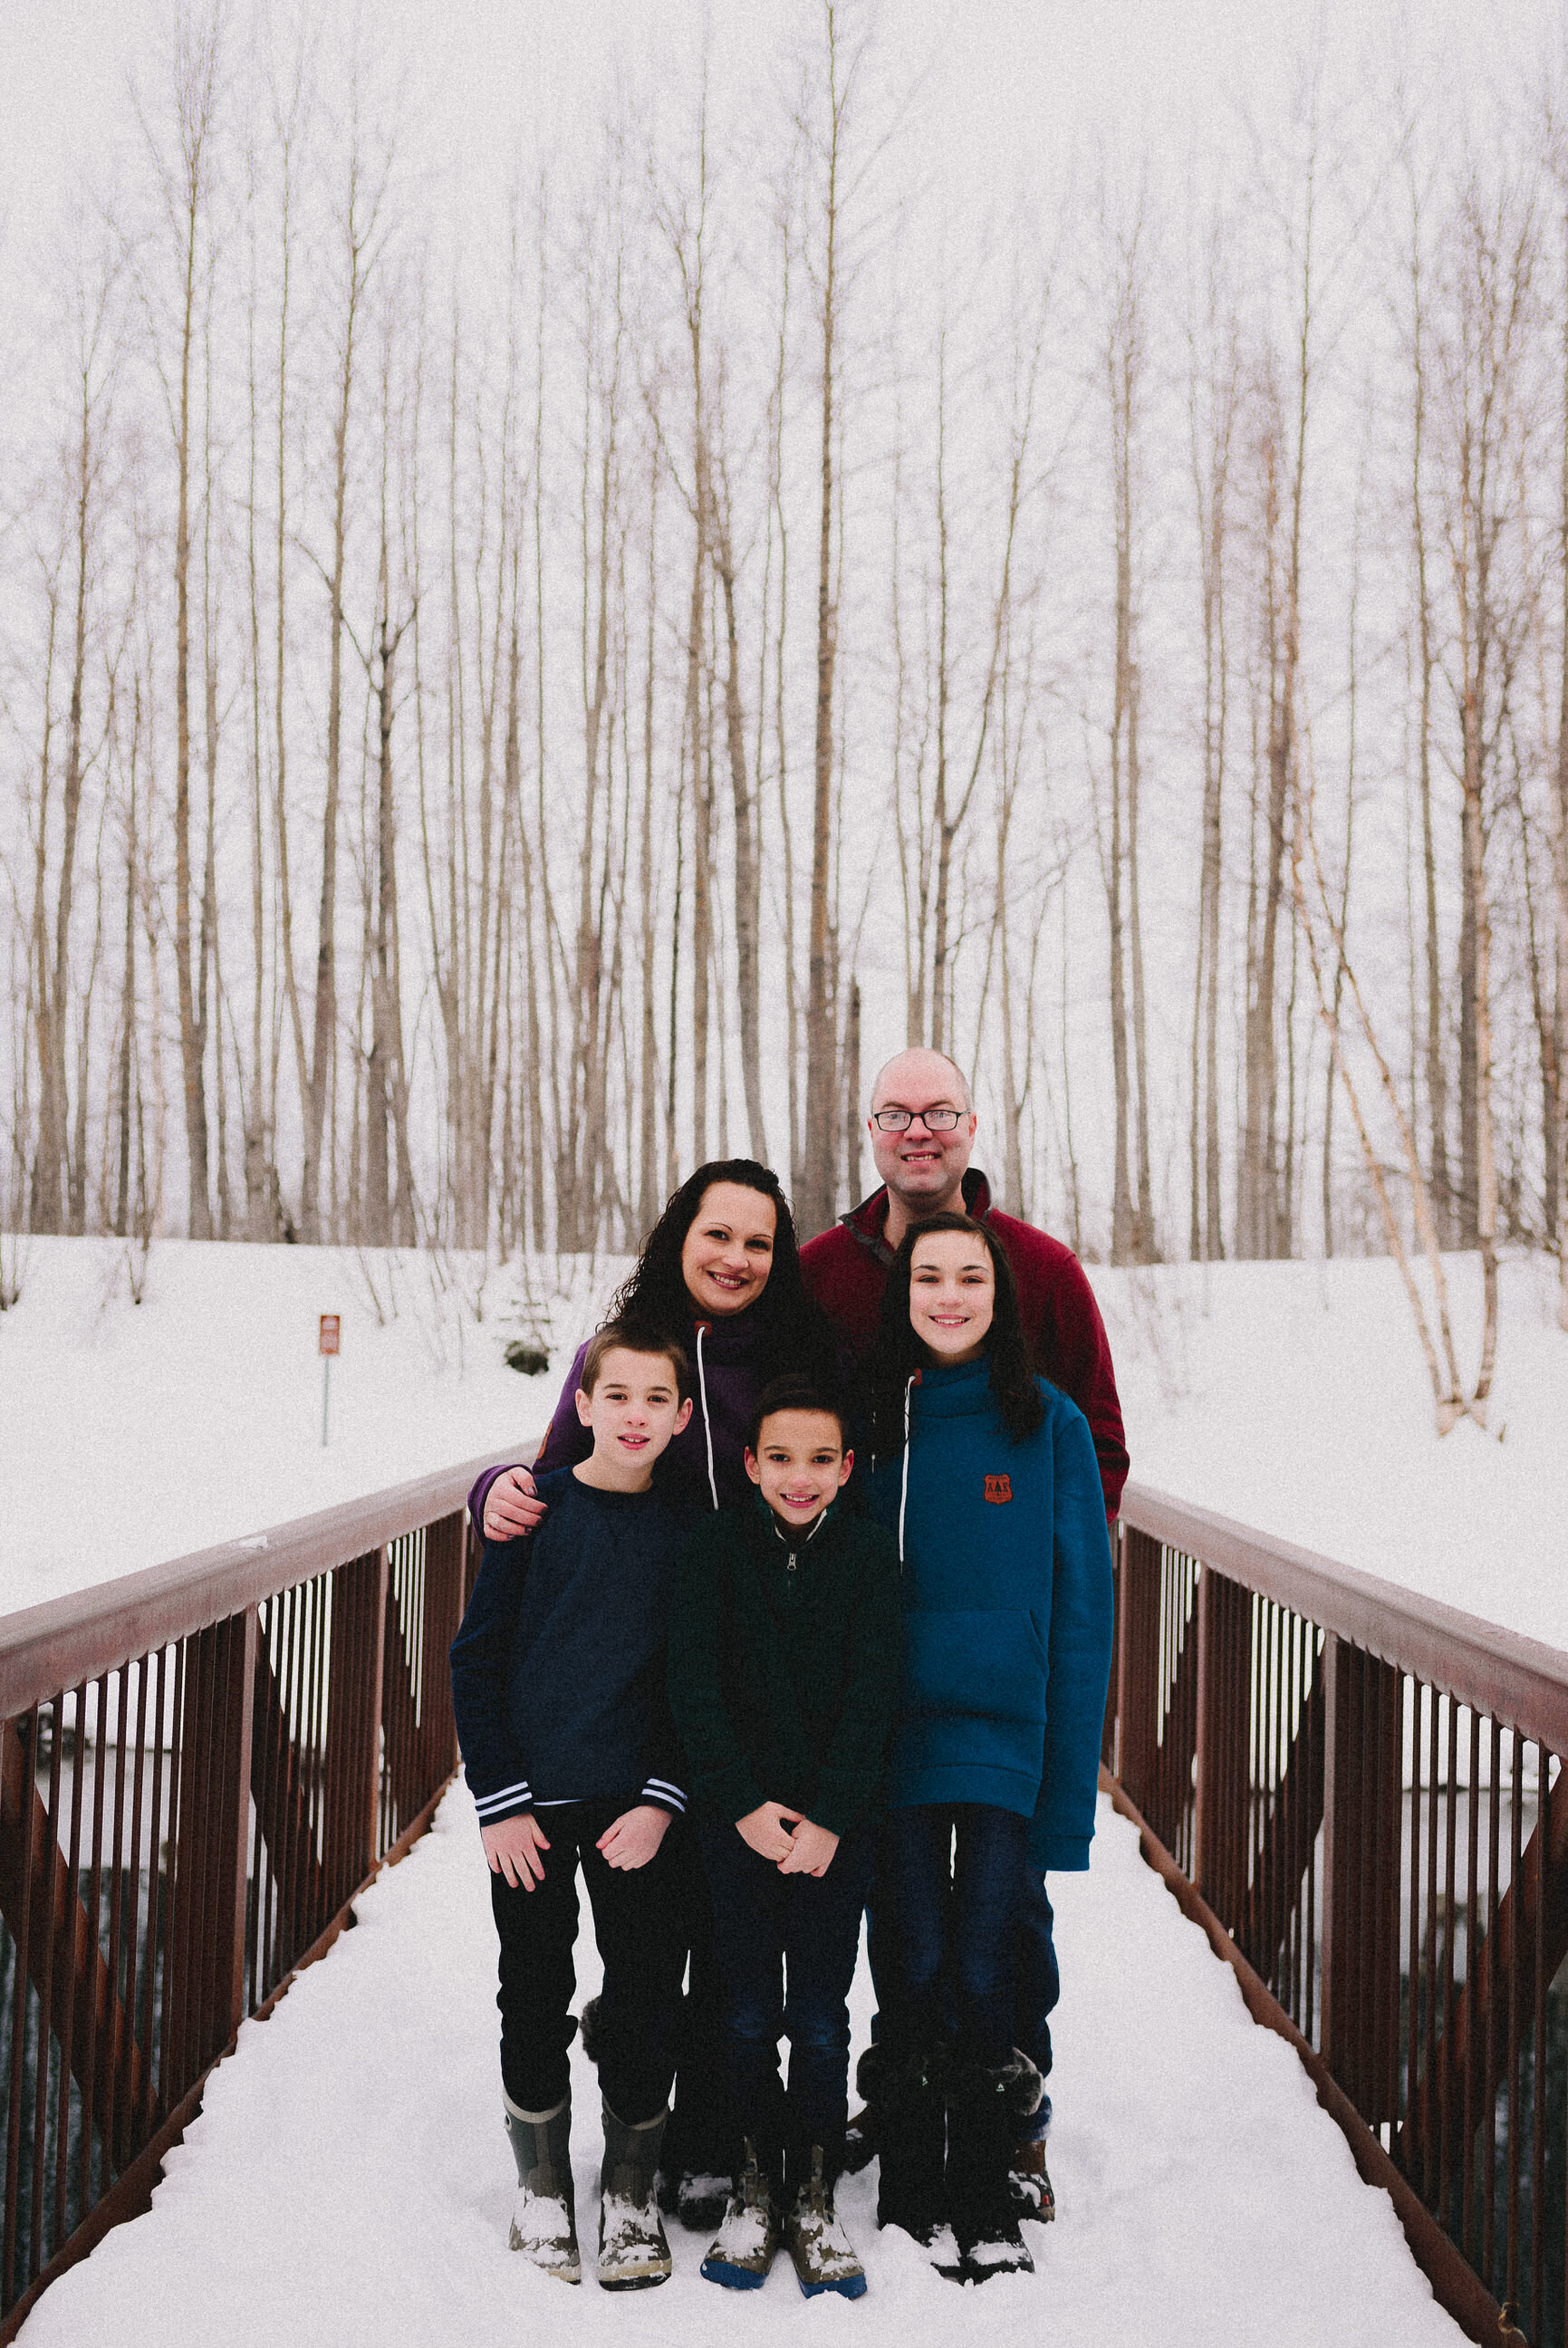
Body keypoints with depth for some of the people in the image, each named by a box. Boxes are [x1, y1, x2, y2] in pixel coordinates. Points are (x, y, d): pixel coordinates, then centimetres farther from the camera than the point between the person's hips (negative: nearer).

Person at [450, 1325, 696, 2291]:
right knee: (535, 1999, 8)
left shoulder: (688, 1530, 0)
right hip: (531, 1807, -1)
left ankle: (632, 2193, 22)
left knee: (648, 1996, 6)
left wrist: (665, 1801, -7)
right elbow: (476, 1658, -2)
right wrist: (499, 1800, -6)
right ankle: (543, 2185, 26)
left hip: (642, 1811, 1)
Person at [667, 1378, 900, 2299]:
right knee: (748, 2016, 4)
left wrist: (829, 1817, -13)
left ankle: (815, 2196, 18)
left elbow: (873, 1695, -5)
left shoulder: (870, 1552, -1)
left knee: (822, 2018, 3)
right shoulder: (718, 1545, -1)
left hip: (837, 1823, 0)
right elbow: (694, 1684, -4)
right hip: (737, 1817, 0)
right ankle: (757, 2183, 21)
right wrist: (744, 1803, -12)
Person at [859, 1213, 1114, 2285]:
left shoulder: (1050, 1423, -1)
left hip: (1006, 1732, -1)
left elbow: (1082, 1598, 0)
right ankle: (910, 2199, 18)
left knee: (984, 1967, 1)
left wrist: (1072, 1762, -5)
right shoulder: (878, 1419, 4)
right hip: (899, 1727, 1)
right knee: (916, 1964, 4)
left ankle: (983, 2203, 16)